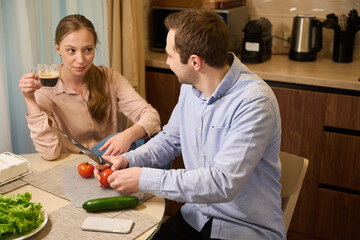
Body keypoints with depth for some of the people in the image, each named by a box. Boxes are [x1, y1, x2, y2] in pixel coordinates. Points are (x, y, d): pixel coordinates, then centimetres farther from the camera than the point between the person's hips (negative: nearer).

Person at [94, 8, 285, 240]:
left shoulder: (254, 102, -23)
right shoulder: (190, 85, 2)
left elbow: (223, 182, -28)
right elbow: (170, 139, 16)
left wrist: (144, 179, -24)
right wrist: (128, 160, -1)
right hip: (196, 217, 6)